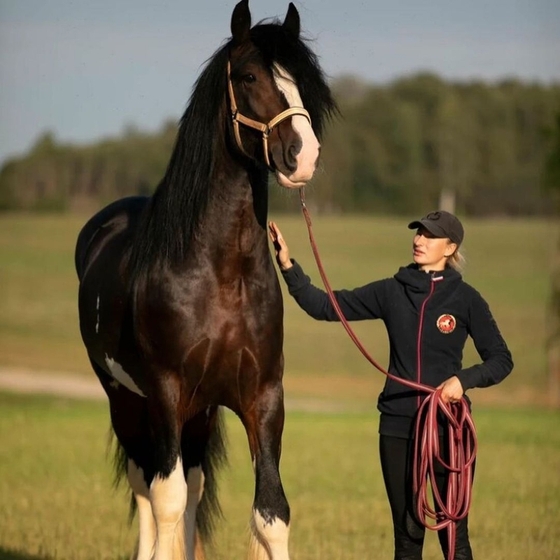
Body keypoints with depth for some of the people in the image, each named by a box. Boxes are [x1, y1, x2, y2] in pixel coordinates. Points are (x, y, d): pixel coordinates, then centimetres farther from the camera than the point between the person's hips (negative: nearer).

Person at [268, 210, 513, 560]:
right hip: (398, 427, 3)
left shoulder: (465, 298, -3)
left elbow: (501, 360, -1)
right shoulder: (392, 292, 4)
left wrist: (464, 379, -18)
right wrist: (288, 266, -8)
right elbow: (324, 307, 2)